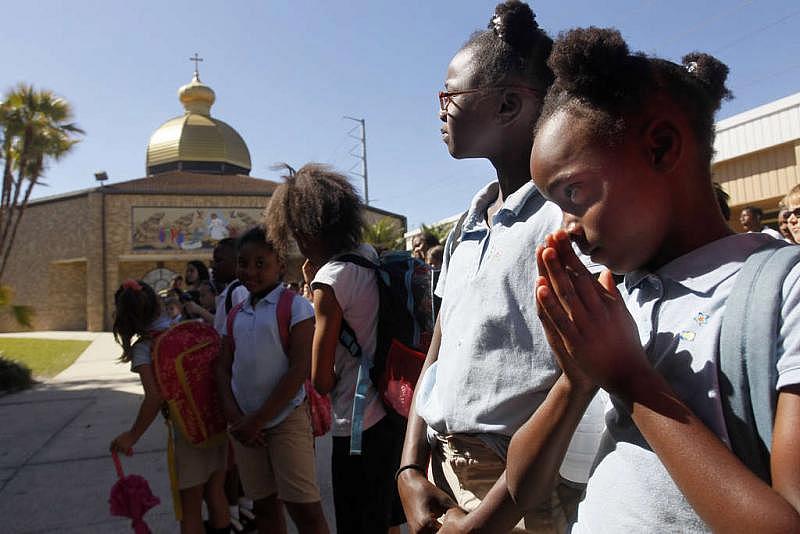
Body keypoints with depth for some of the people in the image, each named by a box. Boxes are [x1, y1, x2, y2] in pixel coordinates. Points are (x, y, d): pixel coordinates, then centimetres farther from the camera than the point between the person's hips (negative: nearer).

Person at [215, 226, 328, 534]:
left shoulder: (295, 307, -8)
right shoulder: (235, 315, 11)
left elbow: (300, 370, -14)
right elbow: (223, 369, 11)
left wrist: (257, 420, -13)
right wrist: (234, 417, -5)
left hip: (286, 419, -5)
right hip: (245, 424, 6)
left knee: (304, 509, -6)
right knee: (264, 506, 15)